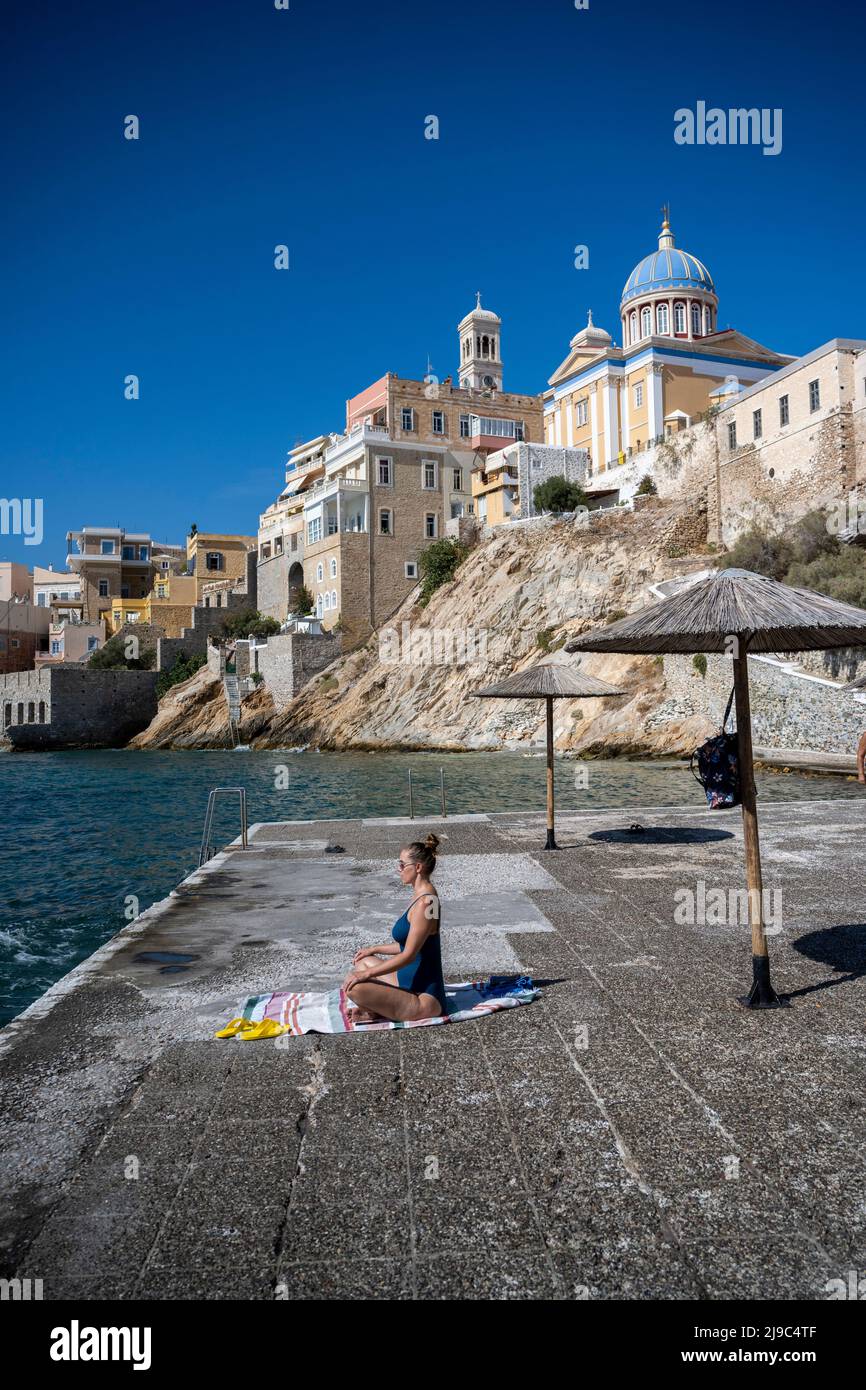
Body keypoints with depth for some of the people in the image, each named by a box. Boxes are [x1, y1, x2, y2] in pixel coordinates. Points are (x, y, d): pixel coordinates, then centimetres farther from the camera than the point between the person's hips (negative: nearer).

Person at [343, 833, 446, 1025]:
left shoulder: (424, 902, -22)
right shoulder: (422, 896, 9)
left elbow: (408, 955, -23)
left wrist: (367, 974, -18)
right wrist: (374, 949, 23)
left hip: (425, 999, -11)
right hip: (410, 981, 11)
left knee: (354, 986, -24)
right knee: (363, 961, 24)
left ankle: (375, 1012, 3)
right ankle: (373, 1008, 5)